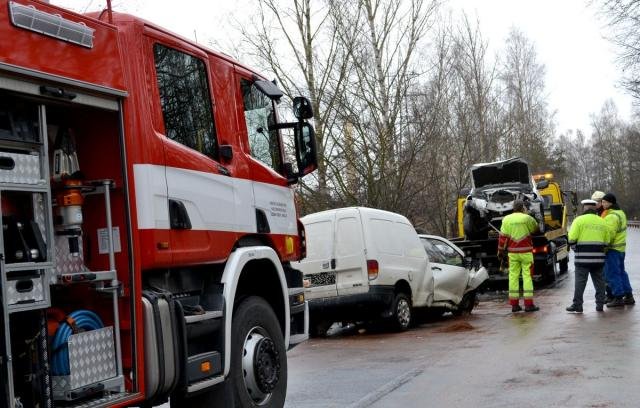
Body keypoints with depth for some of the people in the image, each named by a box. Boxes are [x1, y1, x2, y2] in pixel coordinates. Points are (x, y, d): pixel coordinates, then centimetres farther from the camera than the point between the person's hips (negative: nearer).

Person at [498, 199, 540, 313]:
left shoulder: (506, 219, 2)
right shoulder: (527, 218, -6)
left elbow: (503, 236, 3)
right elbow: (535, 229, 11)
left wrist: (500, 251, 11)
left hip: (512, 252, 3)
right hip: (526, 252, -3)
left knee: (513, 276, 6)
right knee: (527, 276, 0)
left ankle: (514, 304, 7)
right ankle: (528, 304, -1)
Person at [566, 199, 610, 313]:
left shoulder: (579, 220, -5)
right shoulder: (602, 222, 10)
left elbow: (572, 238, -10)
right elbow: (607, 241, 10)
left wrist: (575, 248, 6)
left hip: (583, 257, -4)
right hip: (599, 257, 4)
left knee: (580, 281, -1)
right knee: (599, 281, 13)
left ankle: (577, 305, -1)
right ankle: (600, 304, 16)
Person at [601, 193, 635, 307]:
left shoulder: (611, 217, -20)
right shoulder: (620, 213, 13)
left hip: (612, 248, -10)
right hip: (621, 247, 10)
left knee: (612, 274, -4)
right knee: (621, 272, 17)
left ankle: (618, 298, -2)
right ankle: (628, 296, 22)